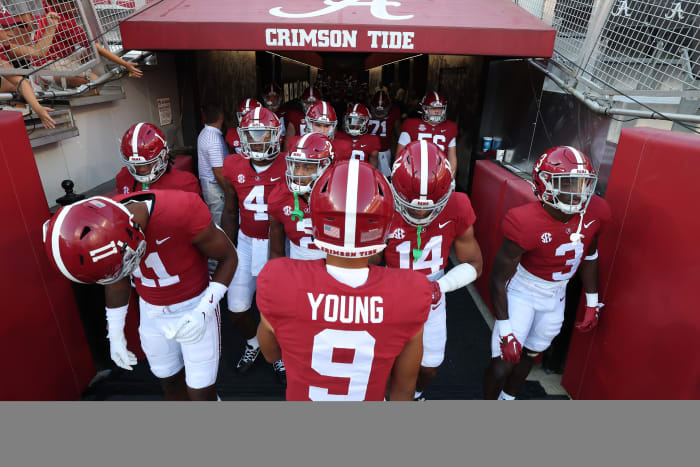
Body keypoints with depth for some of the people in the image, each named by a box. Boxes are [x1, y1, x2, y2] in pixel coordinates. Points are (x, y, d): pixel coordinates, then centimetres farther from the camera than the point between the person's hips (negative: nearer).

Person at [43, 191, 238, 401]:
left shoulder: (183, 213, -35)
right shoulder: (105, 224, -18)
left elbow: (229, 257, -17)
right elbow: (116, 281, 2)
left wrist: (203, 312, -26)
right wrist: (115, 335, 11)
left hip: (194, 306, -4)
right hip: (152, 310, 5)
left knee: (200, 393, 4)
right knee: (169, 382, 20)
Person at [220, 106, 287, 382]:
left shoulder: (288, 168, -12)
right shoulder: (234, 168, -2)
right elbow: (230, 212, 8)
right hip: (246, 243, 3)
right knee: (237, 308, 10)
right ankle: (253, 343, 43)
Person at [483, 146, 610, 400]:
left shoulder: (595, 212, -15)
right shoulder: (526, 223, -31)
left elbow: (589, 256, 6)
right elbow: (499, 278, -22)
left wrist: (592, 303, 10)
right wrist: (506, 331, -20)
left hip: (555, 294, 6)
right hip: (522, 291, -5)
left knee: (531, 353, 20)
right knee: (504, 362, -5)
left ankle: (508, 398, 46)